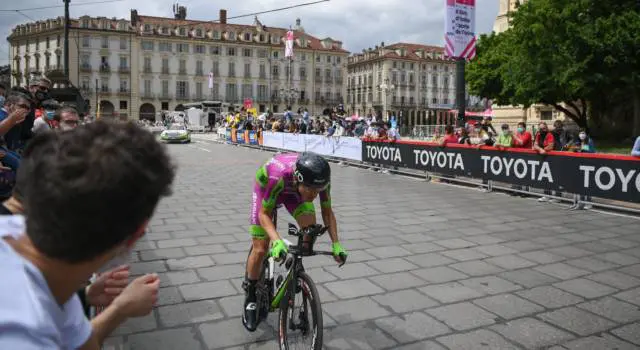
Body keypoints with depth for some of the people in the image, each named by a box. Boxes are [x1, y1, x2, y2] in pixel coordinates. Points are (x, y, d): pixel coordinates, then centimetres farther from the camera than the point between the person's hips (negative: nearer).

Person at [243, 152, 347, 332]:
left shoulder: (320, 179, -33)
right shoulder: (278, 176, -44)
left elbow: (327, 212, -19)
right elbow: (264, 214, -31)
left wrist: (336, 244, -29)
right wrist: (277, 241, -47)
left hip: (293, 190, 3)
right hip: (267, 187, -3)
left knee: (310, 227, -23)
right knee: (260, 248, -7)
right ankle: (250, 298, 16)